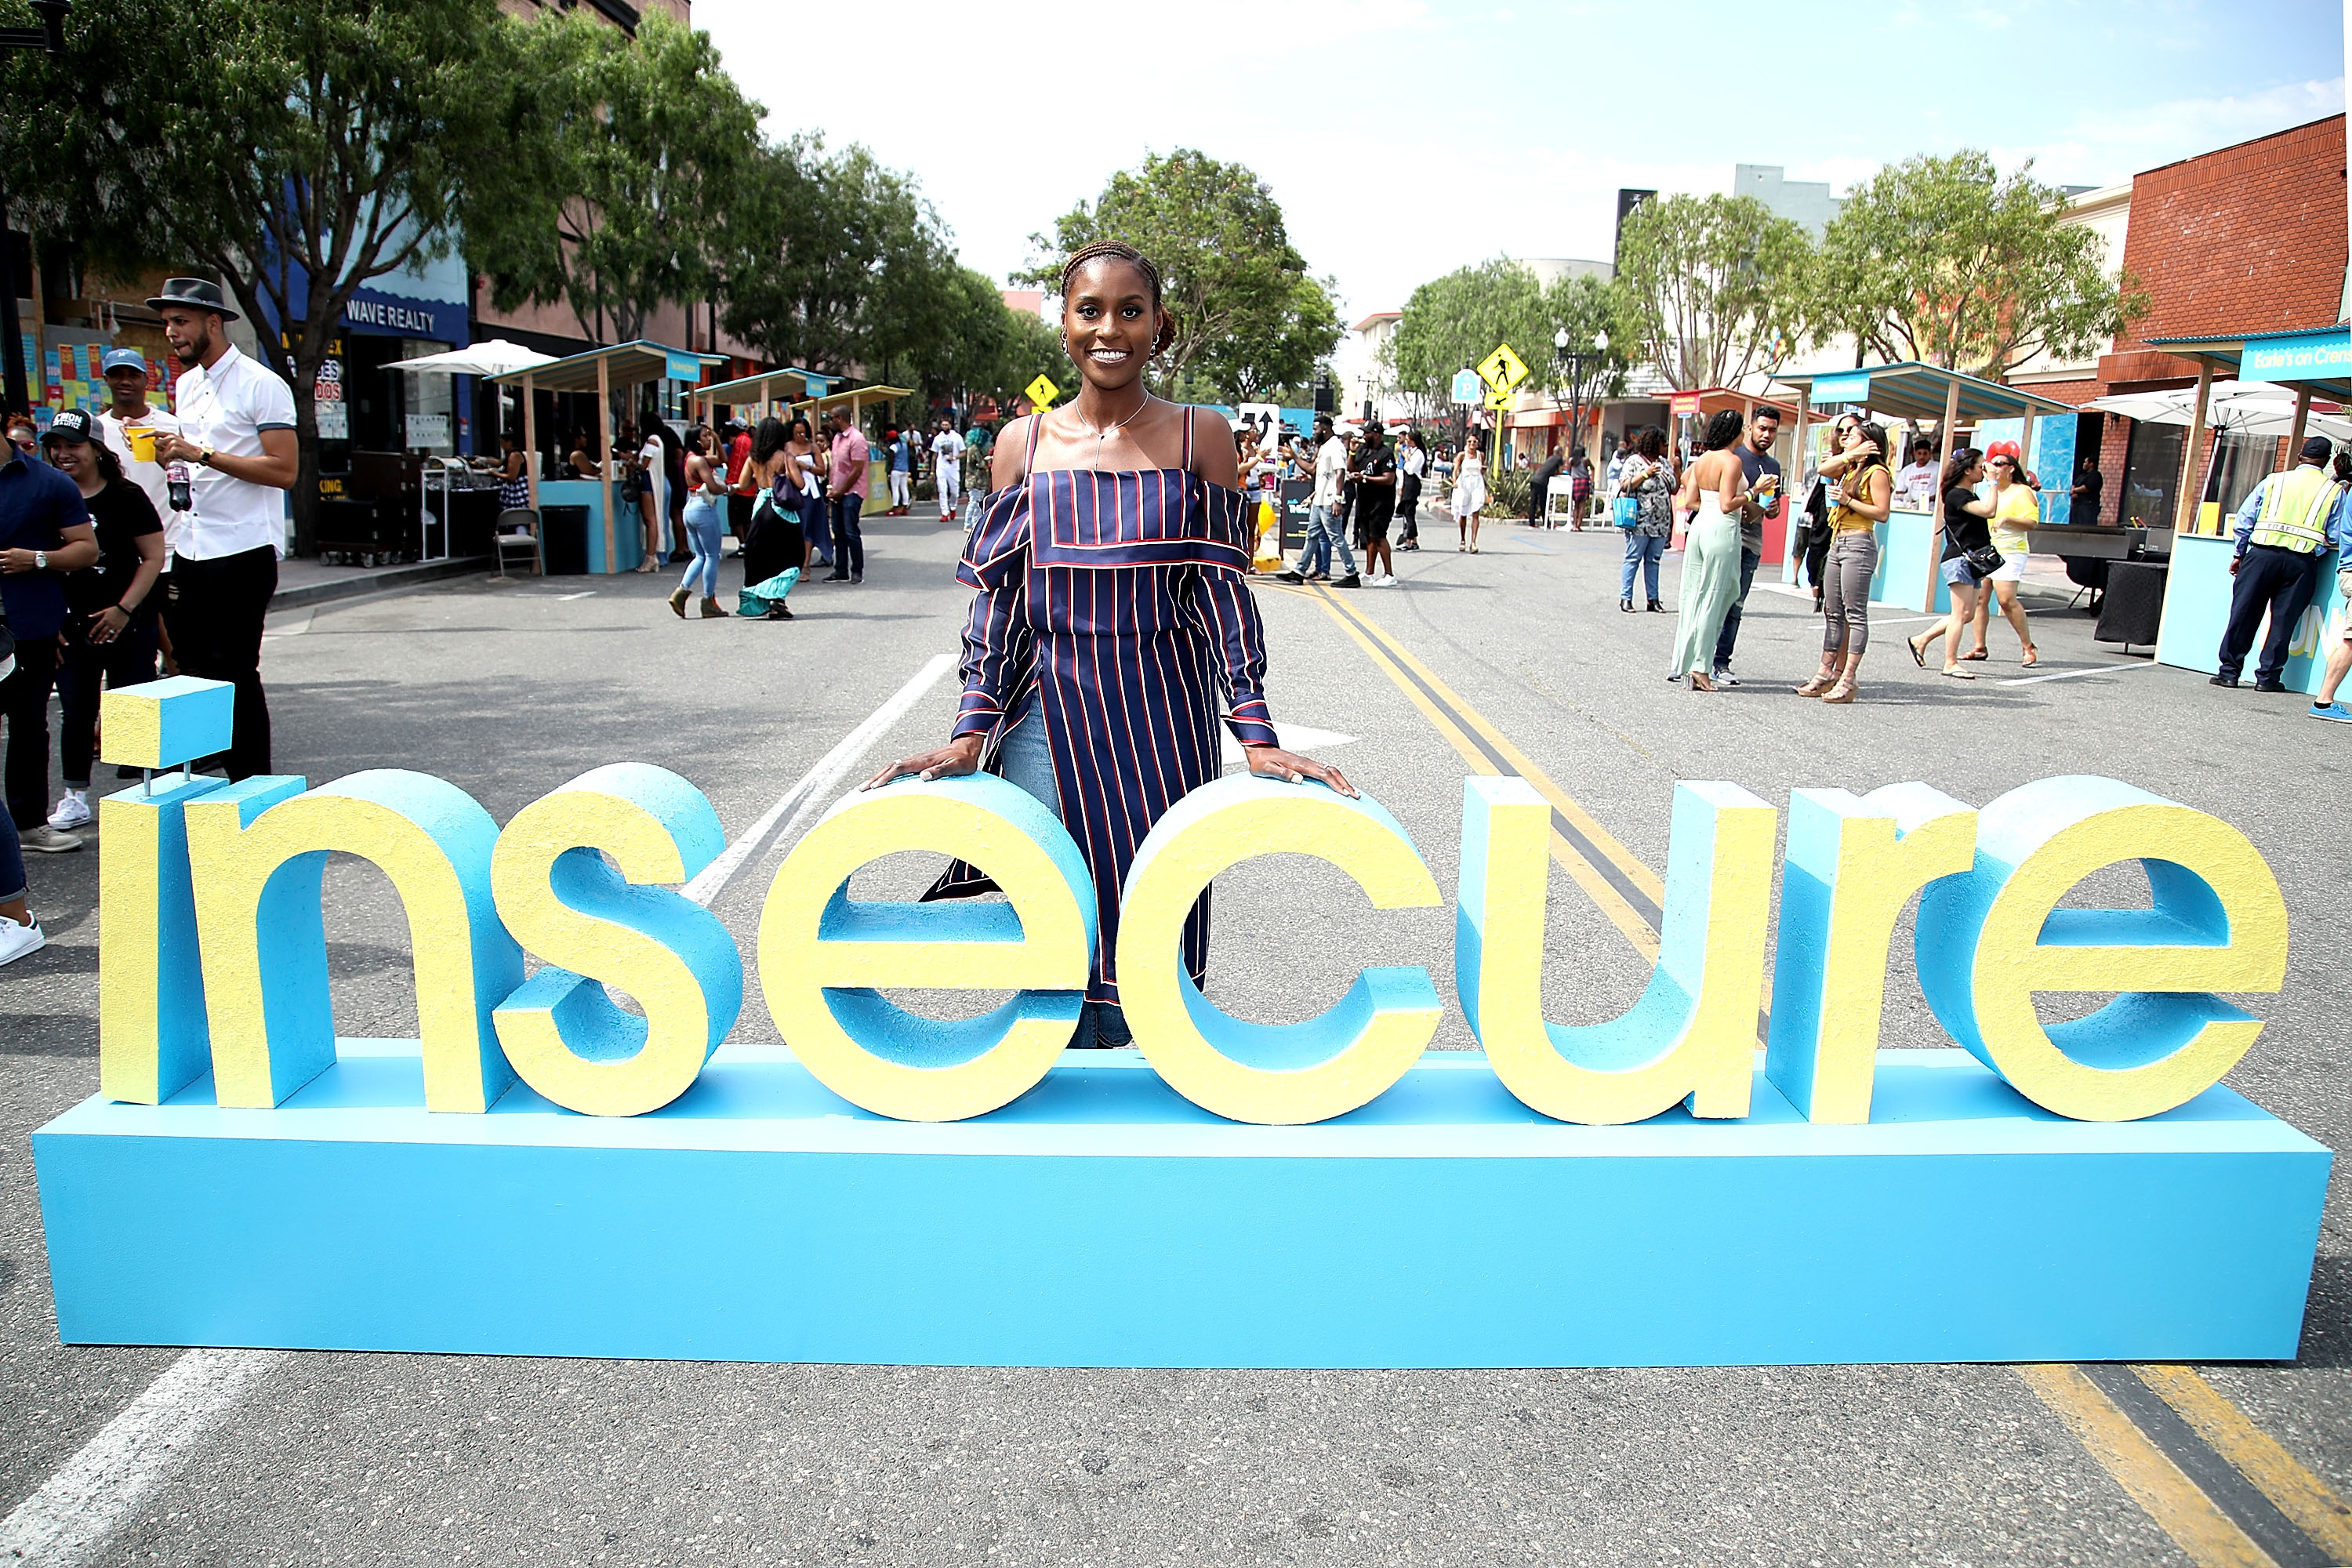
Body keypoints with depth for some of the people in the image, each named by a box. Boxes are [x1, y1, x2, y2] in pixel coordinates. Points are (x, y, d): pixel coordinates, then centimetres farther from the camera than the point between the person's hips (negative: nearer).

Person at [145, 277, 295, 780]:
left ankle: (254, 789, 4)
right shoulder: (186, 385, 16)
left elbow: (284, 471, -17)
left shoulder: (262, 385, -9)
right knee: (191, 668, 10)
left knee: (235, 674, -5)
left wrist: (203, 454, -21)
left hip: (243, 552, -8)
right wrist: (169, 453, 4)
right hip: (191, 549, 8)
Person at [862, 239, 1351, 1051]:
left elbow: (1222, 591, 0)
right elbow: (998, 599, 7)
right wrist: (969, 735, -3)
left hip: (1163, 724, -1)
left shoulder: (1198, 436, 4)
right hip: (1047, 717, 1)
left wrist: (1257, 736, -8)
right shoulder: (1024, 442, 7)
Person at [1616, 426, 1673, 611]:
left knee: (1653, 561, 9)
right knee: (1633, 559, -3)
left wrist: (1677, 469, 6)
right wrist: (1645, 474, -16)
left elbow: (1675, 489, 18)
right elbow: (1624, 486, -13)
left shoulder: (1664, 463, 15)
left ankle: (1653, 599, 12)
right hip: (1640, 522, -6)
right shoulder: (1634, 461, -4)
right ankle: (1625, 598, 2)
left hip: (1661, 524, 6)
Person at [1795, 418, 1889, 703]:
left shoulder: (1876, 472, -6)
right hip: (1837, 543, 9)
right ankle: (1826, 674, 12)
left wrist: (1848, 500, -15)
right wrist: (1849, 455, -4)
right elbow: (1823, 469, 4)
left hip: (1859, 544, -9)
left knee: (1855, 614, -7)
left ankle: (1847, 679, -8)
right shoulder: (1849, 470, 19)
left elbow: (1882, 512, -13)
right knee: (1833, 613, 9)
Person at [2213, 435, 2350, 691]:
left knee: (2243, 613, 5)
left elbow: (2244, 519, 7)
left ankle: (2229, 671, 7)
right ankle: (2268, 676, 5)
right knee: (2283, 619, 5)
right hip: (2302, 561, 0)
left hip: (2263, 552, 0)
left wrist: (2239, 555, 14)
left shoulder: (2274, 481, 11)